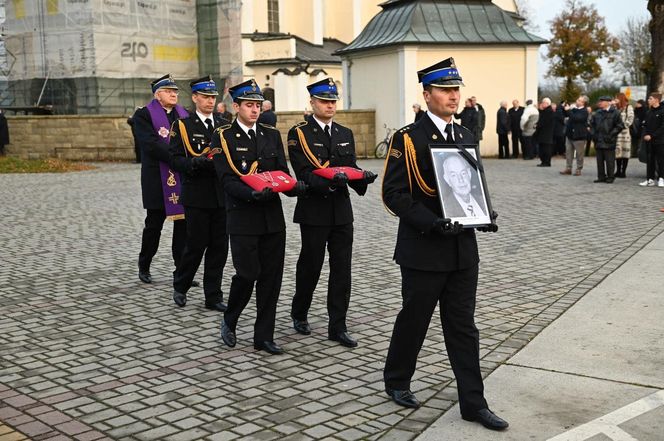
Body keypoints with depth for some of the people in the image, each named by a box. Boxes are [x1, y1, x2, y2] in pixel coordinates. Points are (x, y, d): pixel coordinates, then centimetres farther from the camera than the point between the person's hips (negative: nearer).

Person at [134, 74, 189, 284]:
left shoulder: (184, 114, 14)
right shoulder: (144, 115, -3)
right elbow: (152, 144, -17)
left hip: (184, 179, 4)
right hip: (158, 180, -4)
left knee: (183, 224, 4)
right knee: (154, 225, 7)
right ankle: (144, 267, 24)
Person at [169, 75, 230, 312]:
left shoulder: (225, 125, 12)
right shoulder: (182, 126, -1)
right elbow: (175, 160, -7)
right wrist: (196, 162, -24)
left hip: (222, 194, 4)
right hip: (196, 196, -4)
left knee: (219, 246, 6)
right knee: (196, 245, 1)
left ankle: (213, 296, 15)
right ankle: (180, 286, 25)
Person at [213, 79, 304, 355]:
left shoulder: (272, 135, 11)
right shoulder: (223, 137, -2)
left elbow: (282, 171, 7)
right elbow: (227, 179, -11)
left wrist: (293, 186, -15)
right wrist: (252, 194, -27)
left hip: (272, 216, 5)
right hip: (242, 218, -4)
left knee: (272, 277, 5)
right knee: (248, 273, -6)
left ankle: (264, 336, 15)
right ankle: (229, 321, 22)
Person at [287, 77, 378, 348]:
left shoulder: (345, 134, 13)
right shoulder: (298, 134, -5)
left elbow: (351, 169, 10)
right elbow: (304, 174, -14)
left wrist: (362, 177, -12)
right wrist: (331, 181, -30)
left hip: (342, 211, 5)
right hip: (314, 211, -4)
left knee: (342, 269, 3)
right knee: (310, 266, 8)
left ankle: (337, 327, 10)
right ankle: (299, 313, 32)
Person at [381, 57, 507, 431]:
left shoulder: (466, 136, 10)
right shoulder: (408, 138, -10)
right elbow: (394, 193, -14)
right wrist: (432, 223, -23)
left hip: (463, 249, 6)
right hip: (424, 250, -5)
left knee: (463, 326, 9)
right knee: (414, 320, 9)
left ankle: (473, 403, 15)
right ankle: (396, 381, 32)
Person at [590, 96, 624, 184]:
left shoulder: (614, 113, -6)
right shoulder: (597, 113, 10)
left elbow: (619, 126, -7)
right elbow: (592, 124, 22)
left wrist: (611, 134, -12)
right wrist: (593, 134, 9)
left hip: (609, 142, -5)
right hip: (598, 141, 5)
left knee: (609, 160, -1)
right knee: (600, 160, 9)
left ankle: (610, 177, 7)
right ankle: (601, 177, 16)